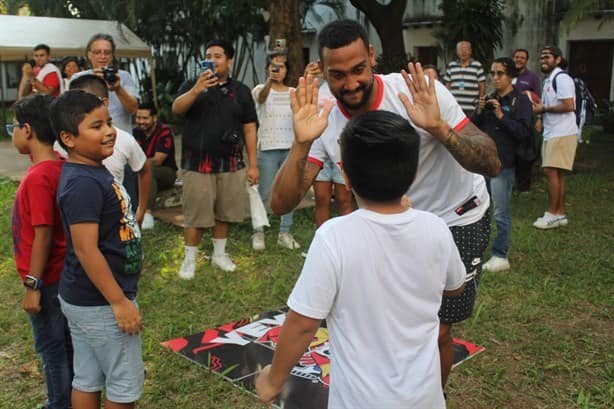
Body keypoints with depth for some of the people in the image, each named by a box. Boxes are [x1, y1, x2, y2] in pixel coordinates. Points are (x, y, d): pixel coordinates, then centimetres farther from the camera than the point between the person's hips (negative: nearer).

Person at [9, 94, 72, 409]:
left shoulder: (38, 177, -23)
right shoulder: (58, 166, 3)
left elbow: (43, 235, -24)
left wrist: (33, 285, -18)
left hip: (47, 280, -9)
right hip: (62, 275, 9)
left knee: (51, 347, 7)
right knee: (66, 343, 19)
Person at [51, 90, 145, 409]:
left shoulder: (94, 172, 7)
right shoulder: (83, 184, -24)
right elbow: (86, 250, -27)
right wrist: (119, 302, -22)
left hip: (84, 299, 9)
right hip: (100, 303, -9)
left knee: (87, 379, 19)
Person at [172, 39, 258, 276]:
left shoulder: (241, 91, 9)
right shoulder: (192, 85, 4)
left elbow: (249, 129, 8)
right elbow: (176, 109, -13)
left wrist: (252, 164, 4)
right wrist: (197, 88, -28)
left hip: (231, 164, 2)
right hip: (198, 163, -2)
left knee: (224, 213, 10)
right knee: (196, 215, 0)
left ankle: (219, 254, 28)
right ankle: (189, 260, 13)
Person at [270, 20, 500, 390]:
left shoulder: (422, 93, -25)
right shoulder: (326, 124, -16)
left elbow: (492, 164, -26)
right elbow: (281, 205, -23)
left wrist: (439, 128, -42)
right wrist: (302, 142, -37)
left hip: (457, 220, -3)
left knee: (436, 333, -1)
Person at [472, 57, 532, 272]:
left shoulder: (520, 100, -5)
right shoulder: (490, 99, 13)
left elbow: (524, 132, -15)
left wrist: (501, 115, -19)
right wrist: (479, 111, -5)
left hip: (503, 164, -6)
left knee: (501, 213, -1)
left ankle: (500, 257, 9)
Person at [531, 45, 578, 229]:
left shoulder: (561, 78, -12)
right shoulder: (548, 80, 20)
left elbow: (568, 105, -21)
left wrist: (544, 108, -13)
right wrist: (538, 107, 7)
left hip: (562, 133, -10)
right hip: (552, 133, 10)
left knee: (551, 171, -10)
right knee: (557, 174, 11)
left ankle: (552, 214, -3)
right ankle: (560, 214, 17)